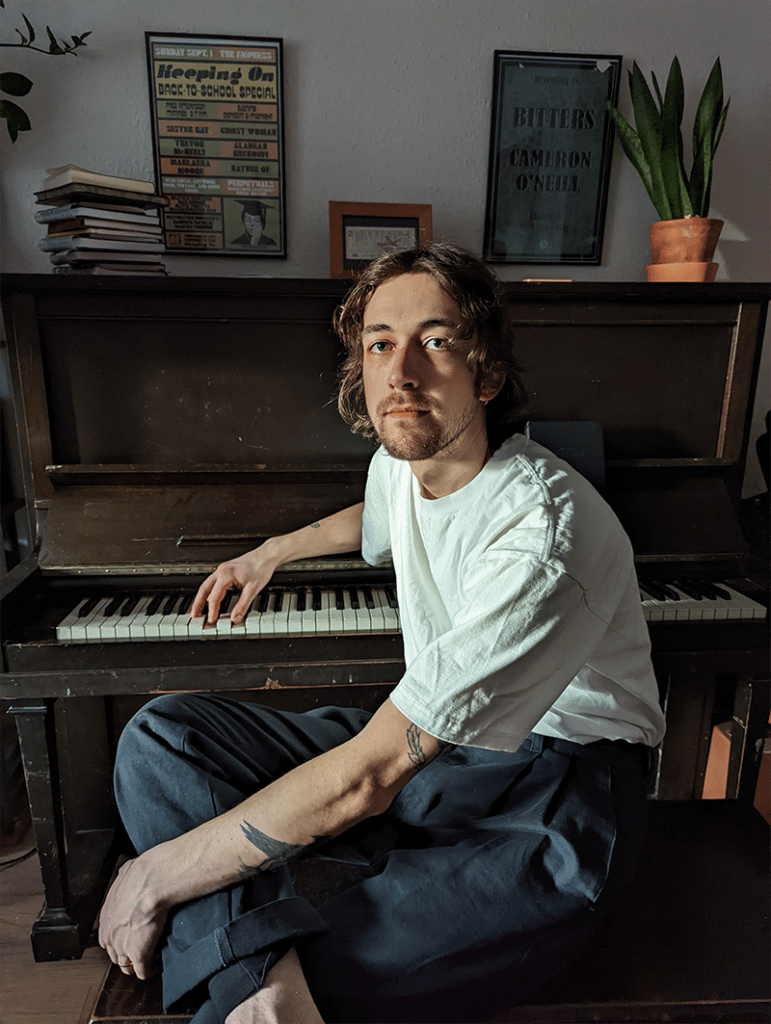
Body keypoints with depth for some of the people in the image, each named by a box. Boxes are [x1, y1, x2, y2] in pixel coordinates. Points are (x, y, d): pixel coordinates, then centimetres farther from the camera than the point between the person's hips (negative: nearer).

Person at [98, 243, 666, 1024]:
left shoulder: (545, 537, -29)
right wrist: (275, 550, 32)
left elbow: (364, 779, -29)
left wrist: (160, 874, -18)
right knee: (159, 736, -8)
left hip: (556, 768, -6)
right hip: (427, 738, 7)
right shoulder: (399, 459, -3)